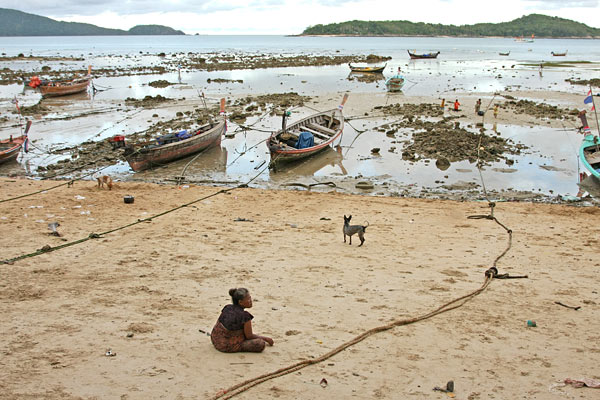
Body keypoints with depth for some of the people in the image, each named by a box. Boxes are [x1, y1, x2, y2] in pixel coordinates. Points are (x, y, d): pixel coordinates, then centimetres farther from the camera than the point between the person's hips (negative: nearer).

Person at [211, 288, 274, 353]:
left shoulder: (227, 308, -2)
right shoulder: (245, 316, -23)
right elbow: (249, 336, -12)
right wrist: (265, 338, 3)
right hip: (228, 347, -8)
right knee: (261, 344, -15)